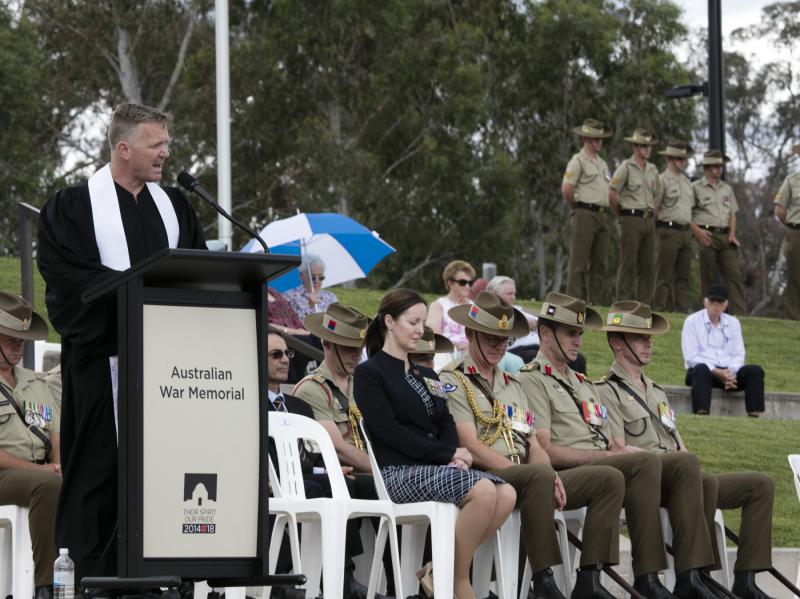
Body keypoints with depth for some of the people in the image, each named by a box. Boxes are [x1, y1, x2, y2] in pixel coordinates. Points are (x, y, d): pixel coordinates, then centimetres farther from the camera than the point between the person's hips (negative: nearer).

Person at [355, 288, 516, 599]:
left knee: (506, 494, -20)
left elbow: (446, 425, 15)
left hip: (436, 467, 7)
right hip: (399, 471, -7)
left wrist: (454, 455, -9)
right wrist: (447, 454, -13)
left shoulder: (426, 375, 25)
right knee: (483, 490, -30)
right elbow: (388, 430, -10)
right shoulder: (369, 373, 1)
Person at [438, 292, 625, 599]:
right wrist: (522, 470, -18)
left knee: (610, 479, -7)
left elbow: (534, 447, 18)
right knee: (539, 476, -40)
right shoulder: (453, 381, 0)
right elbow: (471, 447, -12)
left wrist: (551, 476, -4)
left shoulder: (512, 385, 26)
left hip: (525, 479, 8)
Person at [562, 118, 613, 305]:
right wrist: (575, 209, -3)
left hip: (602, 217, 8)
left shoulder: (602, 164, 21)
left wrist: (605, 211, 14)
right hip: (584, 215, -8)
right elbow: (566, 189, -14)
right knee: (578, 262, -9)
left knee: (599, 263, 7)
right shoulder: (578, 161, -5)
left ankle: (596, 303, 10)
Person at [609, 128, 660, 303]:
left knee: (646, 264, 5)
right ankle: (623, 302, -6)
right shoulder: (626, 167, -6)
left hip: (648, 221, 6)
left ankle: (644, 303, 8)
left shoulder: (653, 170, 15)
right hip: (631, 221, -6)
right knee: (628, 264, -7)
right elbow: (612, 194, -9)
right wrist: (622, 216, 0)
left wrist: (651, 215, 16)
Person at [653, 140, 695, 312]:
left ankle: (682, 309, 7)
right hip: (668, 232, -7)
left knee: (683, 275, 6)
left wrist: (691, 232, 17)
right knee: (664, 275, -7)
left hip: (686, 232, 7)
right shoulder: (662, 180, -6)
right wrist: (661, 230, -6)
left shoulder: (686, 181, 18)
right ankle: (659, 309, -7)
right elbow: (654, 209, -8)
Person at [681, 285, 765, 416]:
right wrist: (716, 372, -18)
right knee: (701, 369, -39)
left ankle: (754, 416, -34)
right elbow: (691, 357, -6)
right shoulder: (692, 321, 3)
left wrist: (731, 372, -13)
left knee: (755, 370, -22)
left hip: (728, 372, 4)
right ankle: (702, 416, -56)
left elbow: (738, 355, 10)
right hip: (704, 370, -4)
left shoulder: (733, 323, 16)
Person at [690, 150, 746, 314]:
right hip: (706, 237, -5)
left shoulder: (727, 189, 19)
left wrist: (732, 234, 7)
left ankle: (740, 314, -8)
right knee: (708, 277, -1)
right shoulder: (696, 188, 1)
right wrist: (697, 230, -14)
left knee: (734, 274, -5)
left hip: (725, 236, 5)